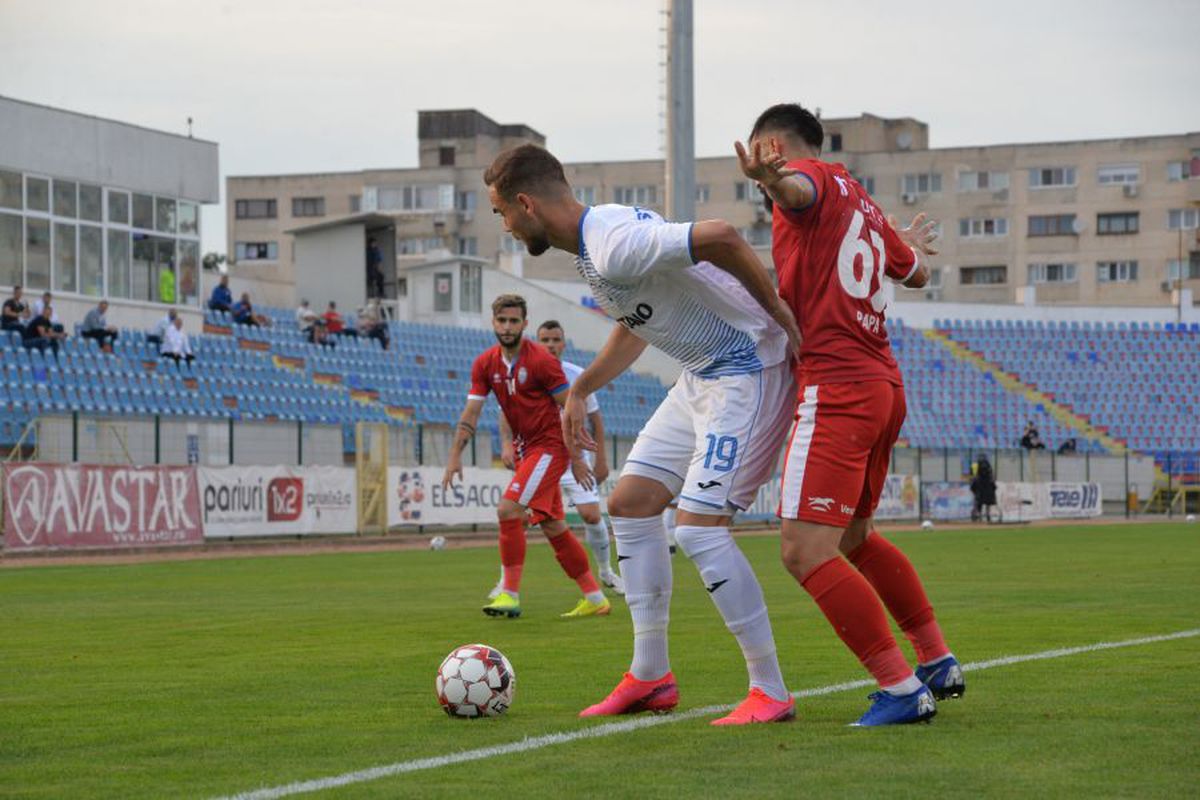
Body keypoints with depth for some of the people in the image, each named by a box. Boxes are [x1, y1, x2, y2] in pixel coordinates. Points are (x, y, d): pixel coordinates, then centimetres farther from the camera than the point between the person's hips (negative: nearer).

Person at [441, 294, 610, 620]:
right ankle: (594, 597, 17)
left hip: (550, 445, -7)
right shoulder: (485, 364, 4)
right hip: (526, 448, 7)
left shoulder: (542, 360, -14)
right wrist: (455, 456, -5)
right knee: (553, 526, 9)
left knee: (508, 510, -18)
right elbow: (471, 413, 4)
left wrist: (577, 457, -11)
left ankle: (511, 595, -11)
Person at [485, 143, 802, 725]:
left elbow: (718, 237, -37)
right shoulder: (592, 247, 9)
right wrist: (580, 391, 27)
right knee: (630, 503, 11)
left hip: (748, 371, -11)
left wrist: (779, 317, -26)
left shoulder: (615, 248, -25)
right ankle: (651, 676, 17)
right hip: (702, 376, 11)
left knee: (698, 528, -16)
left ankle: (771, 692, -6)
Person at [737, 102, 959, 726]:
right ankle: (938, 661, 33)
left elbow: (798, 190, -29)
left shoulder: (815, 177, -2)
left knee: (805, 552, -13)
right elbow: (916, 274, 36)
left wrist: (771, 180, -54)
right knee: (854, 538, 27)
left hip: (834, 388, -10)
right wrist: (914, 246, 61)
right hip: (884, 386, 10)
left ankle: (901, 690, -15)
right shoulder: (863, 204, 21)